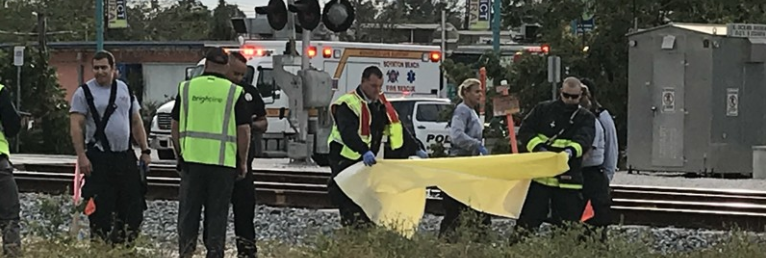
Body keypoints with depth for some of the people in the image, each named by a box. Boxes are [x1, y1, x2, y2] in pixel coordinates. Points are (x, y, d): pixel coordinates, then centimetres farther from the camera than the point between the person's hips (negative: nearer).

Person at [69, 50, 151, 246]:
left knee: (133, 206, 2)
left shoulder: (125, 90, 13)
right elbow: (75, 126, -7)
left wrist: (145, 151, 10)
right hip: (98, 158, -5)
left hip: (125, 156, 5)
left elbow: (136, 122, 18)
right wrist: (81, 156, -15)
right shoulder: (85, 92, -1)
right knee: (100, 208, -5)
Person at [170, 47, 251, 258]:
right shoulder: (234, 92, 0)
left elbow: (175, 126, 9)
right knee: (217, 211, 5)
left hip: (191, 158, 1)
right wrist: (242, 162, 7)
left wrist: (179, 153, 20)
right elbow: (244, 130, -1)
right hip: (223, 160, -1)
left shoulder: (187, 88, 6)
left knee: (189, 209, 9)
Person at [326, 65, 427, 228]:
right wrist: (365, 152, -47)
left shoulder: (381, 104, 8)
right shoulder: (348, 104, -17)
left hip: (366, 160, 8)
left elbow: (397, 128, 11)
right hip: (344, 158, -7)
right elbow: (348, 133, -31)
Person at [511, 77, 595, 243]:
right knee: (528, 219, 2)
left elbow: (584, 140, -12)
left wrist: (571, 150, -34)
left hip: (567, 181, 0)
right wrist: (537, 147, -18)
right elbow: (525, 131, 2)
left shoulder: (586, 118, 7)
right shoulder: (543, 110, 8)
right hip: (538, 176, 0)